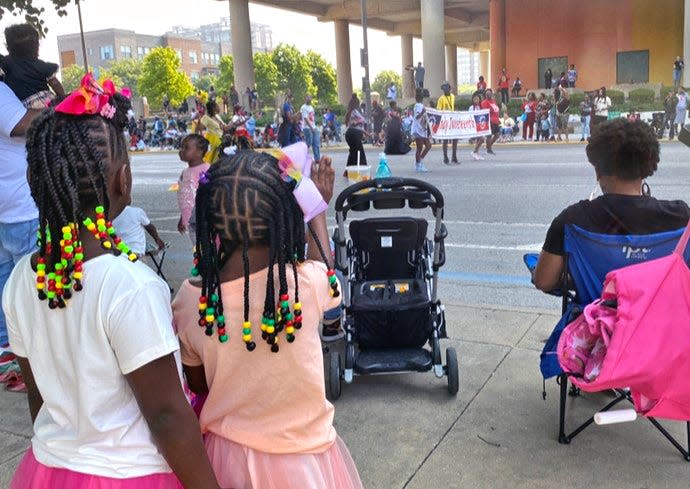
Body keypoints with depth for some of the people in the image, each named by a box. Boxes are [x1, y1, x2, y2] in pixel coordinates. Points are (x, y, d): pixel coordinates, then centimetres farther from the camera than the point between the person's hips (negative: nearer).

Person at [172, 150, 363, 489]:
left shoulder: (190, 301, -18)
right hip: (301, 459, -1)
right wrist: (318, 207, 17)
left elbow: (197, 385, -1)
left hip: (226, 455, 1)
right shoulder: (307, 284, -24)